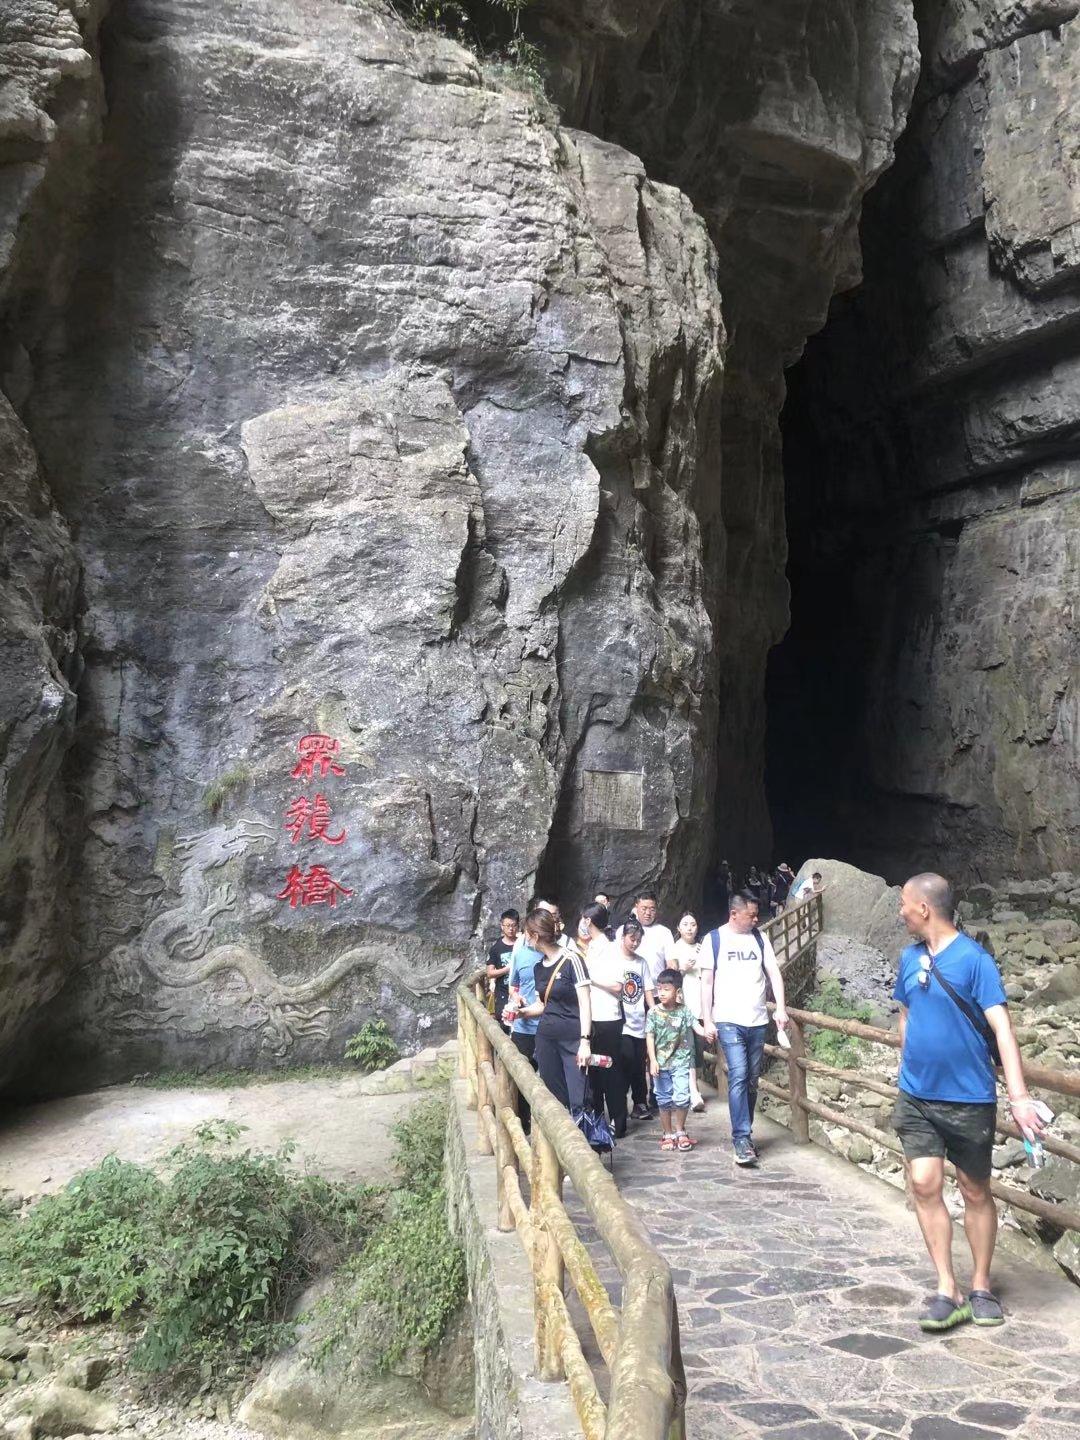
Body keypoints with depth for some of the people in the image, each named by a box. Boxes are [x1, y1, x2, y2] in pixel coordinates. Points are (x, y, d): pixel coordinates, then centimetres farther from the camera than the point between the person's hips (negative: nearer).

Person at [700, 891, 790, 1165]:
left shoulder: (760, 938, 8)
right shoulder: (714, 939, -1)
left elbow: (774, 973, 5)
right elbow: (707, 982, 0)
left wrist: (780, 1008, -9)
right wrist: (707, 1020, -5)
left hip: (758, 1021, 4)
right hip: (729, 1021, -4)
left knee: (752, 1080, 9)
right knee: (738, 1076, -14)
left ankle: (744, 1133, 22)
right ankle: (742, 1139, -11)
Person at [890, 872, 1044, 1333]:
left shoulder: (974, 959, -15)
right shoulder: (910, 958, 4)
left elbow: (1001, 1027, -21)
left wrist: (1019, 1096, -28)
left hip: (967, 1099, -5)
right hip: (917, 1097, 5)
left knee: (975, 1192, 9)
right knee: (924, 1185, -2)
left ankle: (981, 1286, 26)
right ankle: (947, 1291, 8)